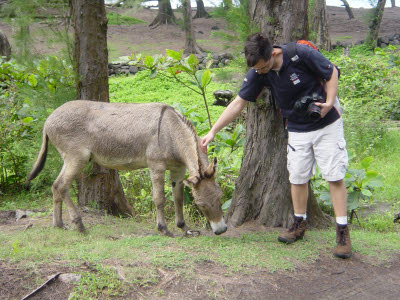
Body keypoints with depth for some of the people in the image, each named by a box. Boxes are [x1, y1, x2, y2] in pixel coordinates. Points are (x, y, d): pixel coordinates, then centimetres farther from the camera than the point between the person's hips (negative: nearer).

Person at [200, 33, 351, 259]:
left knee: (335, 176, -4)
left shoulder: (301, 54, -23)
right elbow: (239, 102, -5)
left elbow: (331, 72, -8)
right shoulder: (258, 74, -10)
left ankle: (343, 232, 1)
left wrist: (330, 102, -21)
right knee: (297, 177, 5)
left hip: (327, 124, -4)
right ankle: (300, 225, 23)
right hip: (297, 130, 4)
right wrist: (212, 132, -7)